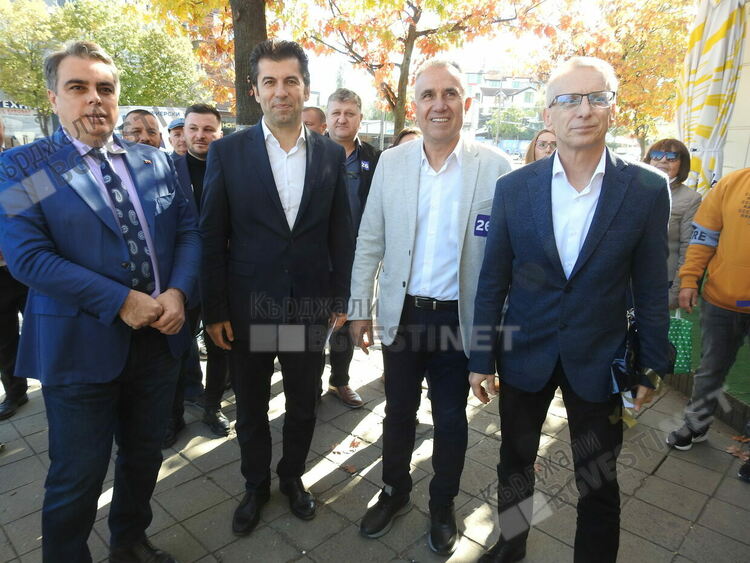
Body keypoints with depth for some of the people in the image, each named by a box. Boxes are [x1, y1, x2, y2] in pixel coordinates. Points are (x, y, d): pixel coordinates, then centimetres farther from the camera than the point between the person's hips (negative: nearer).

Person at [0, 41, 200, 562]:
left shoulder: (156, 161, 7)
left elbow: (188, 230, 5)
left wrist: (178, 291, -13)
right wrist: (122, 301, -21)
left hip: (159, 338, 5)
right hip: (81, 346, -4)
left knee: (144, 456, 21)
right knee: (77, 478, 9)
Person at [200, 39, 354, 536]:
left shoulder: (332, 154, 0)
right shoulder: (227, 152, -5)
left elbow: (342, 233, 3)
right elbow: (212, 237, -4)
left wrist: (341, 299, 2)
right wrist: (214, 309, -5)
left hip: (311, 307, 2)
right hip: (248, 308, -1)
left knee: (303, 403, 17)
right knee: (251, 408, 17)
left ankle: (292, 476, 43)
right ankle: (256, 486, 41)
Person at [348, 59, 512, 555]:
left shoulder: (495, 167, -8)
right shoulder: (391, 162, 0)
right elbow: (370, 242, 3)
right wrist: (360, 307, 2)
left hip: (460, 317, -2)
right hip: (401, 313, 2)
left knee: (451, 419, 15)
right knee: (399, 412, 18)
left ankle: (443, 506, 40)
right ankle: (394, 493, 43)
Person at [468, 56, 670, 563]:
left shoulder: (647, 190, -8)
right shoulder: (513, 187, -7)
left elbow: (651, 288, -1)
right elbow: (492, 280, -3)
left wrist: (652, 366, 2)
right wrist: (481, 358, -1)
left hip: (598, 359, -1)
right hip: (523, 352, 2)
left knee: (599, 480, 13)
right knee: (515, 461, 20)